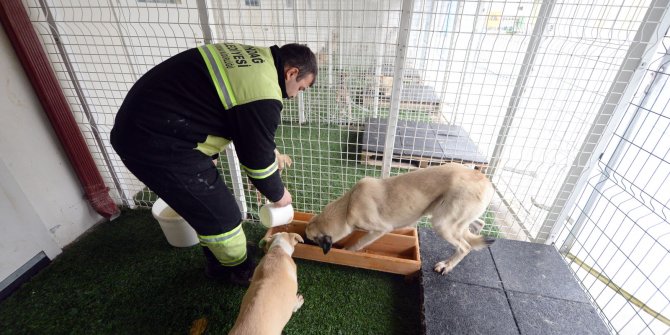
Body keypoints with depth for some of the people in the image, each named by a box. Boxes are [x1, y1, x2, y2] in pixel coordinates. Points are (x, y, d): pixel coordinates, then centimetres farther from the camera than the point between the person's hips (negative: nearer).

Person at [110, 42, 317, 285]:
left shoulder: (253, 58, 8)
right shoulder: (263, 94, -22)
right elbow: (257, 158, -12)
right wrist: (278, 194, 6)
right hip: (156, 144, -10)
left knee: (208, 204, 21)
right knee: (219, 214, 3)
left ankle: (218, 265, 42)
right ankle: (240, 271, 30)